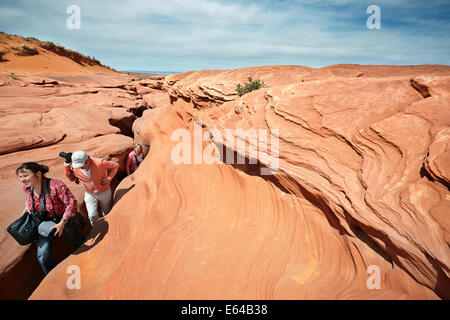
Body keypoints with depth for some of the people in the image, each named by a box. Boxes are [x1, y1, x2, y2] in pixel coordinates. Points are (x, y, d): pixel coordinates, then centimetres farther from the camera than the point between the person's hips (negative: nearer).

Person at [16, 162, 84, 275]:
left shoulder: (55, 185, -33)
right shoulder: (27, 188, -11)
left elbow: (72, 202, -30)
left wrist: (62, 223, -32)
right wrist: (27, 205, -6)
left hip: (64, 221, -4)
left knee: (79, 243, 18)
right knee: (43, 256, -6)